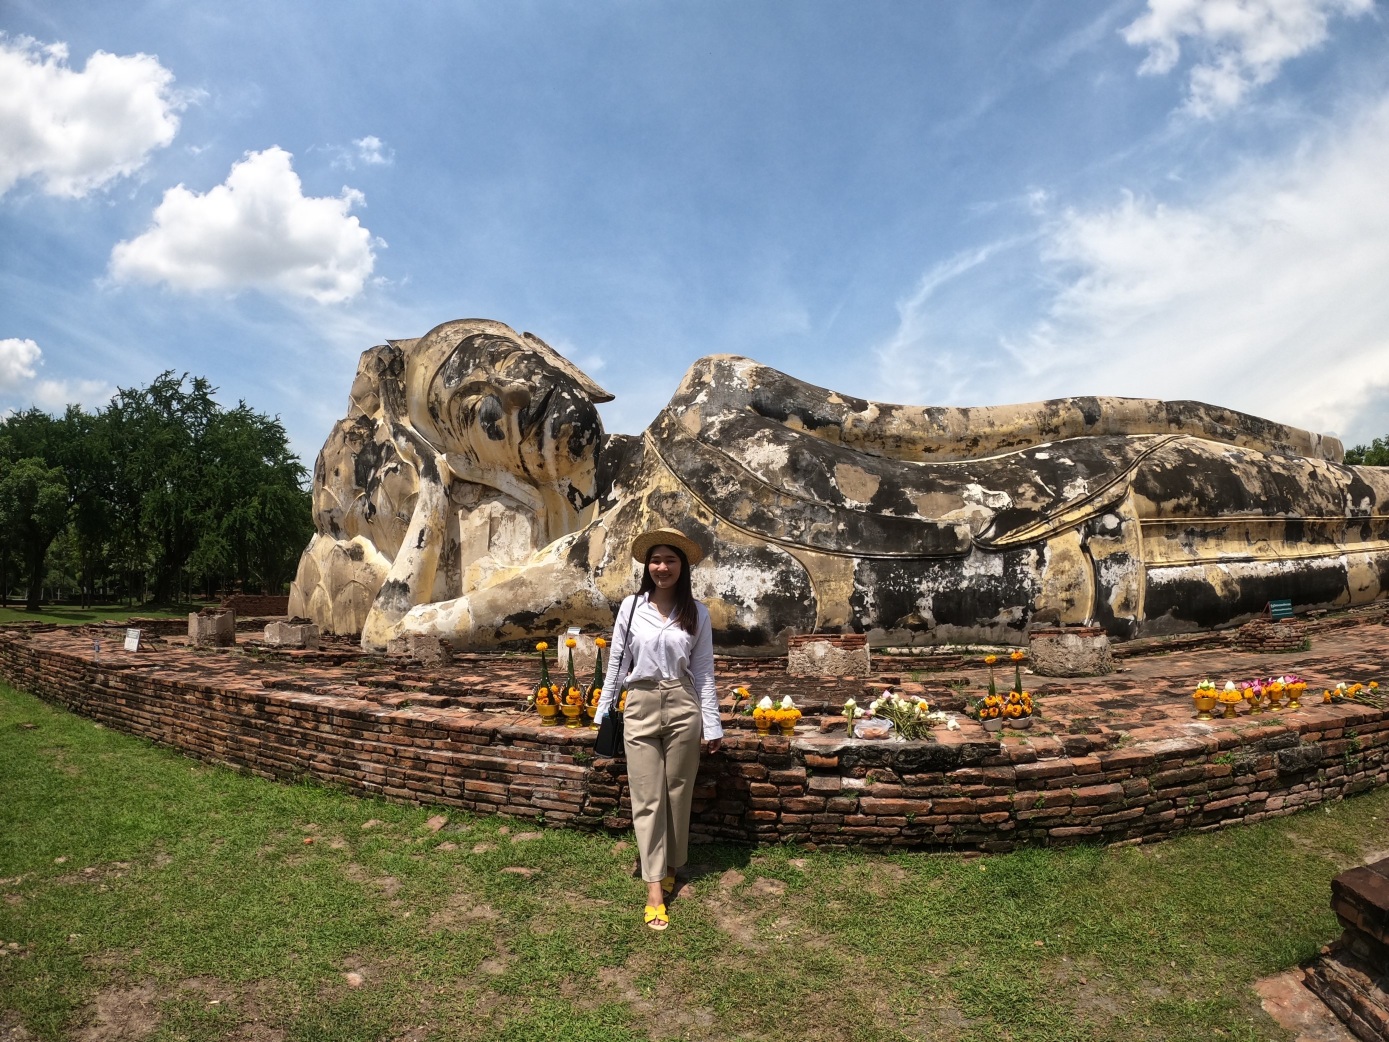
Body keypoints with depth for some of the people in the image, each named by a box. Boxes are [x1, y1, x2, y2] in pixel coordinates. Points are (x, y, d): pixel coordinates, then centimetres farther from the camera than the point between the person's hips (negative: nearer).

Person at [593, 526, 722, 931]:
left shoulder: (696, 612, -1)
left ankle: (669, 866, 32)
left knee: (677, 794, 11)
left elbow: (704, 672, 2)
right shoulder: (632, 607, -2)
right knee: (647, 799, 2)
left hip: (683, 707, 0)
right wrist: (602, 711, 7)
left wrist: (711, 726, 1)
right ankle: (654, 887, 8)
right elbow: (616, 663, 5)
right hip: (641, 707, 0)